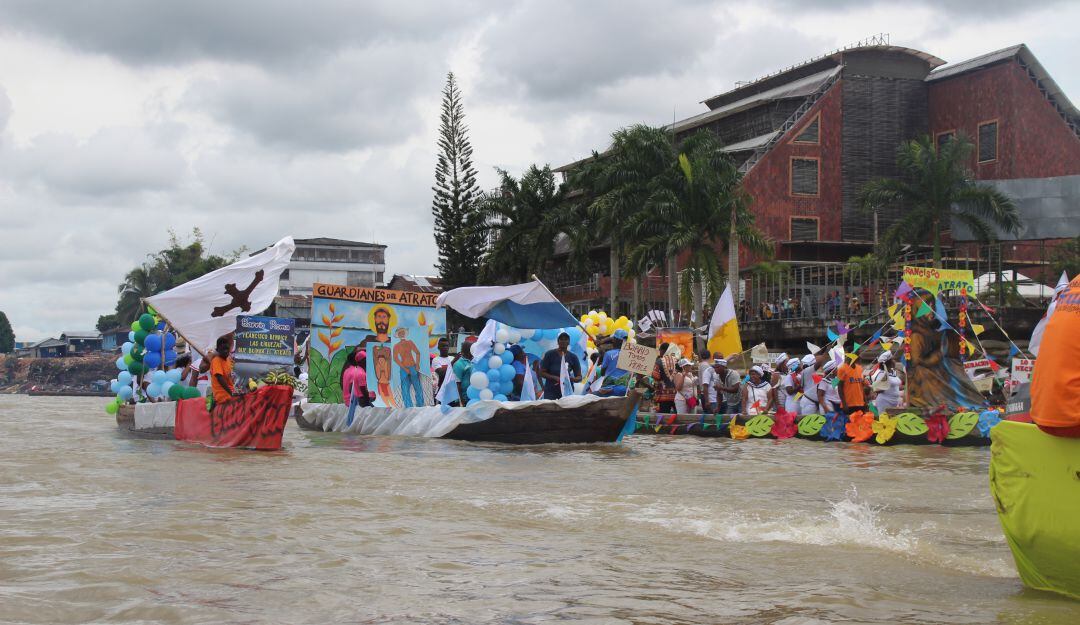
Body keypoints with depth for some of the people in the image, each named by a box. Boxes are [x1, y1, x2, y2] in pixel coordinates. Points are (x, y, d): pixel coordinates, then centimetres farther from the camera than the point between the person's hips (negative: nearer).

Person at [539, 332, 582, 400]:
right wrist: (555, 378, -16)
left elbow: (579, 377, 7)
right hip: (550, 391, -2)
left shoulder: (573, 357, 6)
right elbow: (542, 373, 0)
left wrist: (571, 379, -16)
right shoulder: (550, 354, 1)